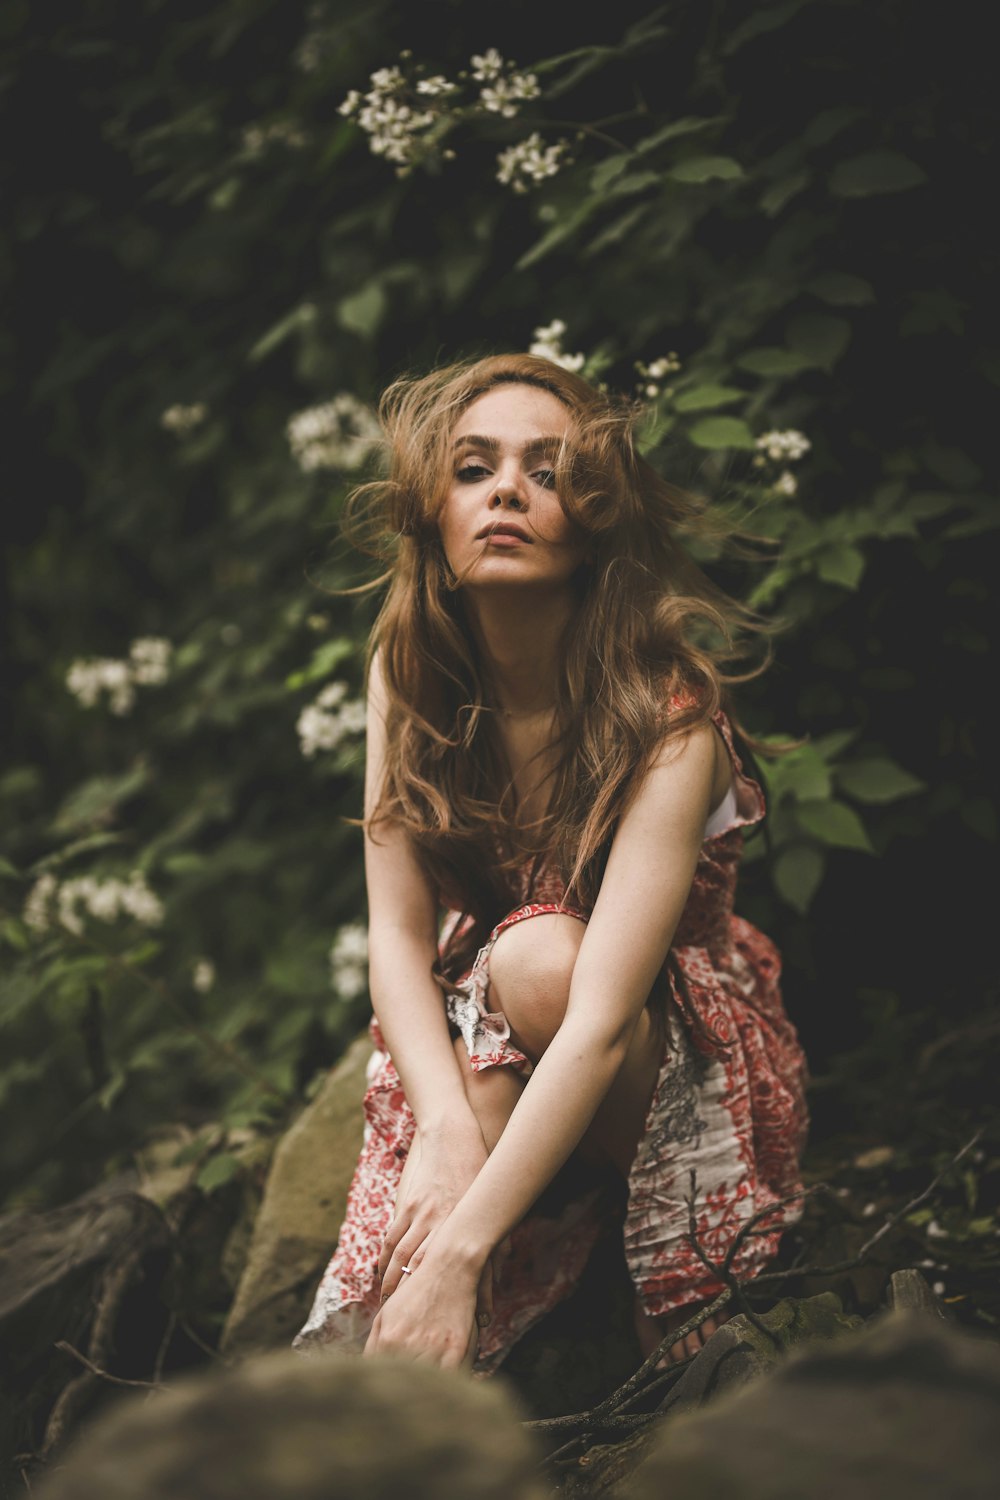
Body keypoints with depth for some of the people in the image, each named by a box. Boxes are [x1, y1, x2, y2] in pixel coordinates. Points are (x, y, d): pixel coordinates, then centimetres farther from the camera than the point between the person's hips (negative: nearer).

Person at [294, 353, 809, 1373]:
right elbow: (397, 933, -14)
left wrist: (459, 1253, -44)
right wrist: (448, 1126, -34)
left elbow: (600, 1020, -36)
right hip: (464, 1041, 3)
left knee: (535, 956, -34)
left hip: (675, 1050, -3)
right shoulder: (409, 671, -12)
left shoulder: (669, 713, -27)